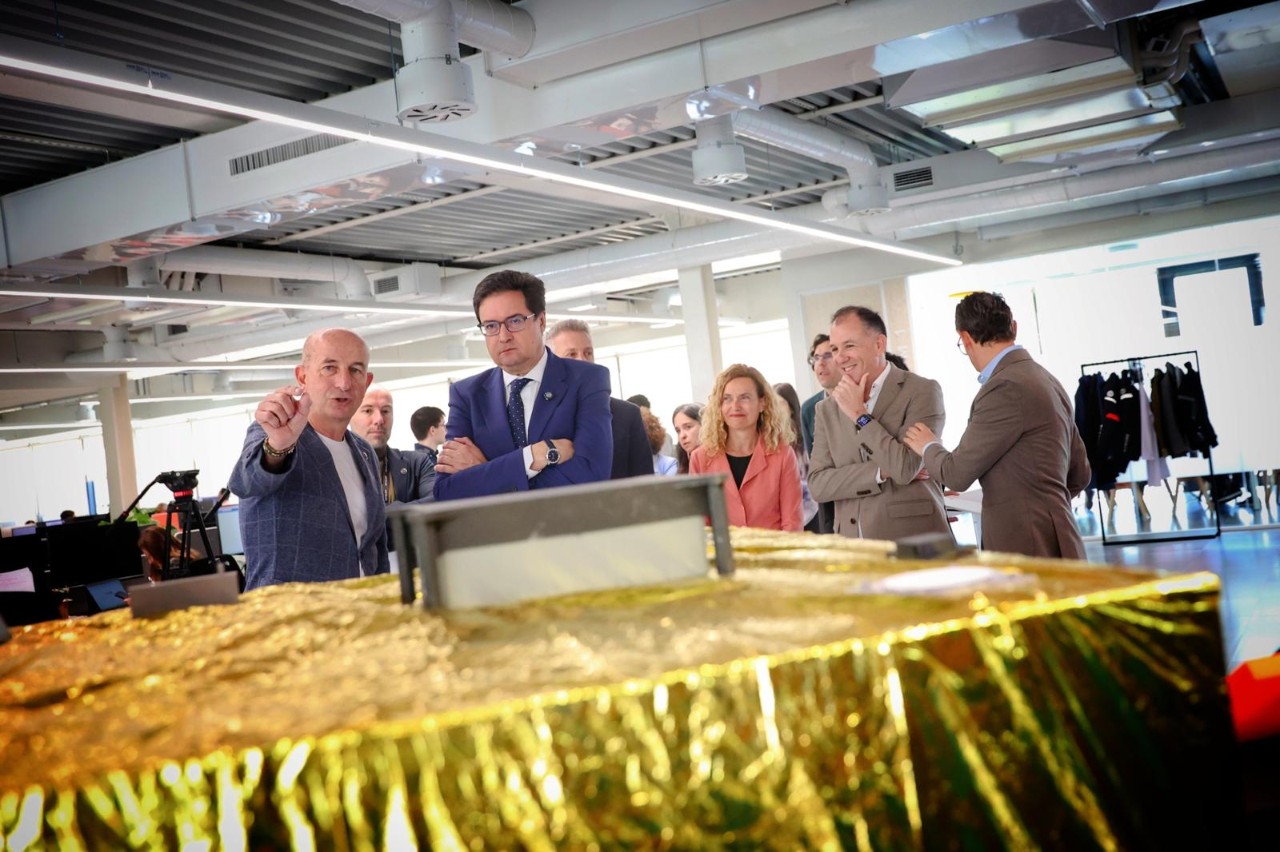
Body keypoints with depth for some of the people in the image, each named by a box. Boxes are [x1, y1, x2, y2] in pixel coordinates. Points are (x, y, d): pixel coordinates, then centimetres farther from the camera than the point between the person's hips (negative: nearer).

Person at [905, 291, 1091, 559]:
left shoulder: (1004, 388, -16)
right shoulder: (1045, 379, 14)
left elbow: (958, 473, -13)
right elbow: (1079, 473, 20)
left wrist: (929, 447, 7)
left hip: (1027, 549, -9)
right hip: (1051, 546, 9)